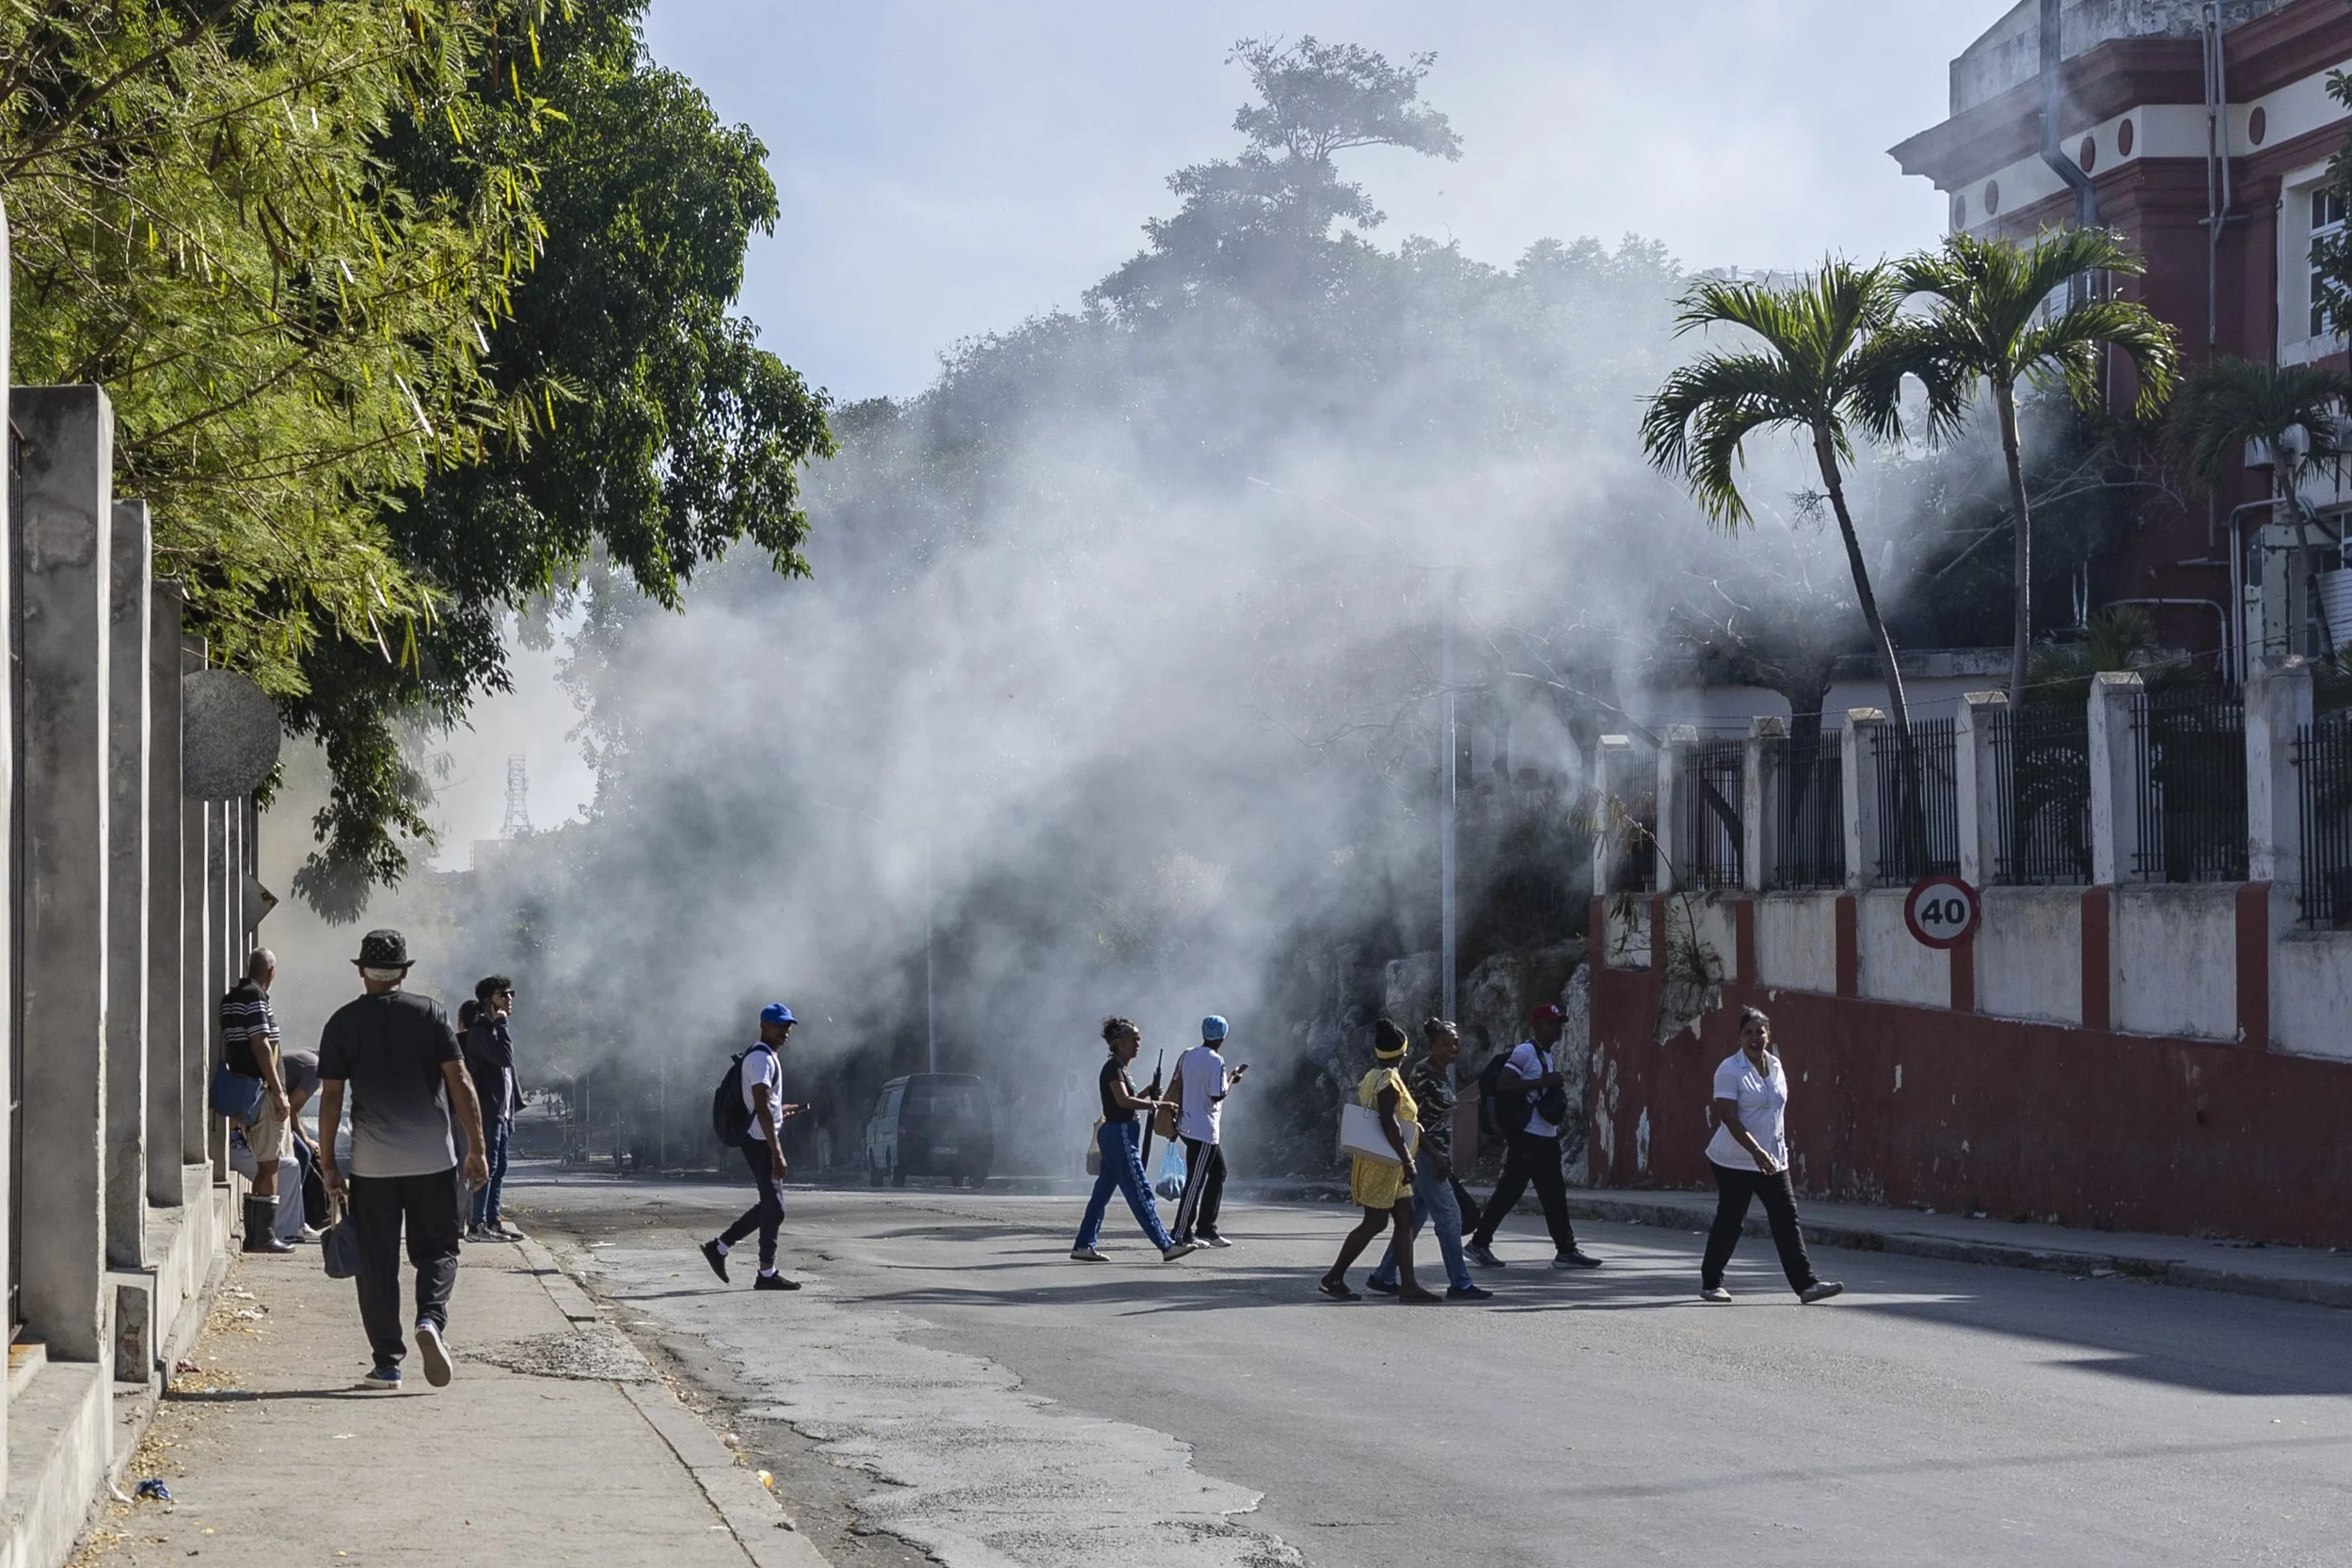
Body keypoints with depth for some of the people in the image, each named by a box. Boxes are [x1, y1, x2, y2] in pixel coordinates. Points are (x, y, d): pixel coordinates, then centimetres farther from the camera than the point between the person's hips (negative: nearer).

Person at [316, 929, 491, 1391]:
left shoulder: (343, 1022, 2)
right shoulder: (430, 1013, 1)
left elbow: (331, 1098, 0)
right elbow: (460, 1084, -3)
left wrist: (328, 1164, 5)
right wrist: (476, 1149, 1)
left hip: (371, 1163, 0)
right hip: (433, 1161, 0)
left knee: (377, 1264, 7)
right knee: (437, 1249, 11)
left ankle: (387, 1364, 6)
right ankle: (431, 1318, -16)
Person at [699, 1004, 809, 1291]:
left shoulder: (769, 1057, 17)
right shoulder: (761, 1059, -16)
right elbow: (761, 1109, -23)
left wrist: (781, 1110, 16)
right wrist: (777, 1153, -25)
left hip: (761, 1141, 10)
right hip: (761, 1141, -10)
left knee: (770, 1205, 15)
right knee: (774, 1208, -6)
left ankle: (719, 1246, 20)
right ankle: (767, 1274, 0)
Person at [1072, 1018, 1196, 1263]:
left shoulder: (1118, 1067, 17)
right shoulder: (1113, 1067, -13)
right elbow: (1123, 1100, -24)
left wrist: (1148, 1097, 9)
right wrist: (1156, 1104, -22)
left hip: (1119, 1135, 10)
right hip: (1119, 1134, -10)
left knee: (1102, 1192, 10)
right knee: (1140, 1193, -8)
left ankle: (1083, 1246, 12)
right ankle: (1167, 1245, -9)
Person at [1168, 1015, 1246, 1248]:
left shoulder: (1187, 1056, 7)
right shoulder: (1215, 1061, -16)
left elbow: (1176, 1088, 11)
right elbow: (1218, 1096, -19)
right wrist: (1232, 1078, -3)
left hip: (1187, 1123, 9)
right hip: (1204, 1130, -9)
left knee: (1217, 1172, 17)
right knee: (1196, 1180, -4)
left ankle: (1207, 1229, 19)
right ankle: (1181, 1233, -3)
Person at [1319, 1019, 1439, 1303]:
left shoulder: (1370, 1078, 14)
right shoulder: (1389, 1080, -15)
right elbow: (1389, 1123, -24)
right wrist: (1408, 1161, -24)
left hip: (1388, 1164, 10)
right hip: (1383, 1162, -10)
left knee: (1405, 1219, 7)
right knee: (1375, 1222, -6)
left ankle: (1408, 1284, 4)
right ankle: (1334, 1278, -1)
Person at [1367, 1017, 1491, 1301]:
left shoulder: (1444, 1072, 13)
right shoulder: (1421, 1073, -15)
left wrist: (1447, 1158, 18)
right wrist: (1436, 1158, -20)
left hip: (1436, 1155, 10)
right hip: (1423, 1154, -10)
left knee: (1416, 1217, 13)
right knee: (1449, 1217, -9)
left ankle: (1383, 1276, 20)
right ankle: (1459, 1283, -6)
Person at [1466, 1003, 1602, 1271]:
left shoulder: (1547, 1057, 19)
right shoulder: (1525, 1051, -10)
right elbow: (1503, 1083, -22)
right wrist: (1543, 1082, -22)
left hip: (1546, 1138, 10)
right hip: (1526, 1136, -10)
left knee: (1554, 1194, 6)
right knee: (1509, 1191, -5)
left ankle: (1566, 1250, 5)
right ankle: (1480, 1243, 4)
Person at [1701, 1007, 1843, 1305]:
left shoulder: (1775, 1065, 8)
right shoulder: (1729, 1070, -13)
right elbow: (1729, 1118, -21)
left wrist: (1782, 1149, 18)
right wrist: (1757, 1152, -30)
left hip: (1772, 1162, 6)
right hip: (1734, 1162, -6)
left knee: (1787, 1220, -1)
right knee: (1729, 1222, 1)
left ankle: (1806, 1284, -4)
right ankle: (1710, 1283, 17)